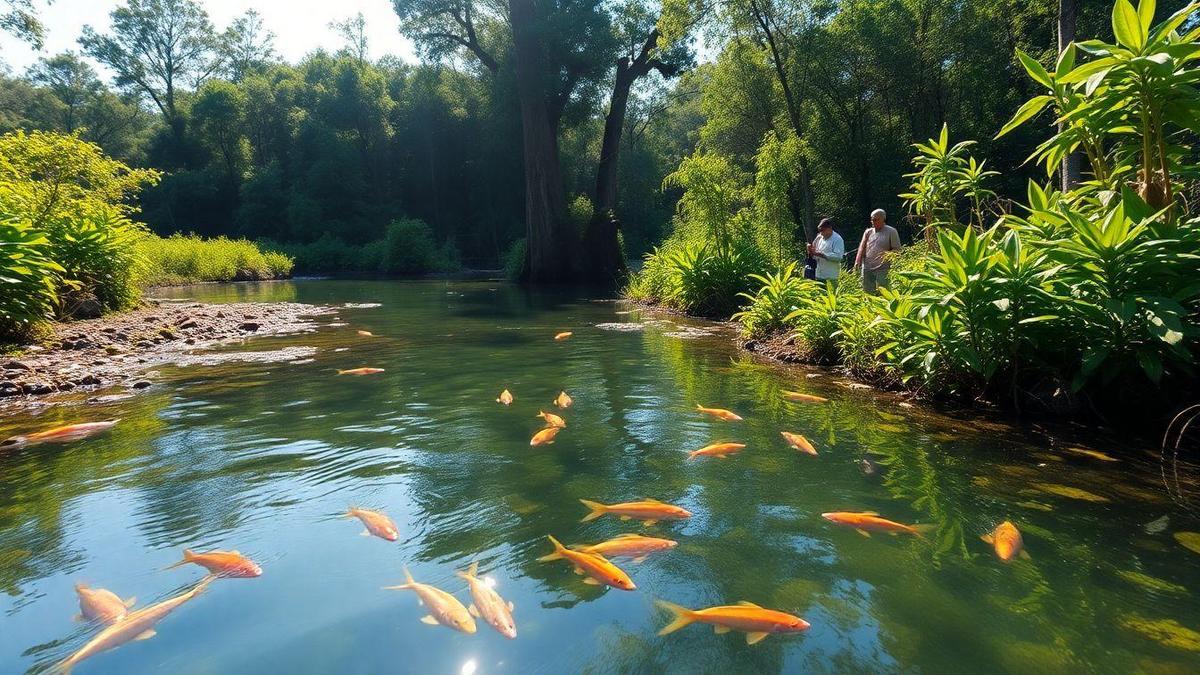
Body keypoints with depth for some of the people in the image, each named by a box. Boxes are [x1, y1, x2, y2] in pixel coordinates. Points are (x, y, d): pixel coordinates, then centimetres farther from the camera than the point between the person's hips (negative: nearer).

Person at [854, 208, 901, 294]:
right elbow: (862, 247, 6)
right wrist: (858, 261, -9)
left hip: (883, 269, -4)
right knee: (867, 292, 5)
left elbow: (897, 249, 1)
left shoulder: (891, 231, 3)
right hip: (867, 268, 4)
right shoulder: (868, 232, 15)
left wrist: (888, 255, -19)